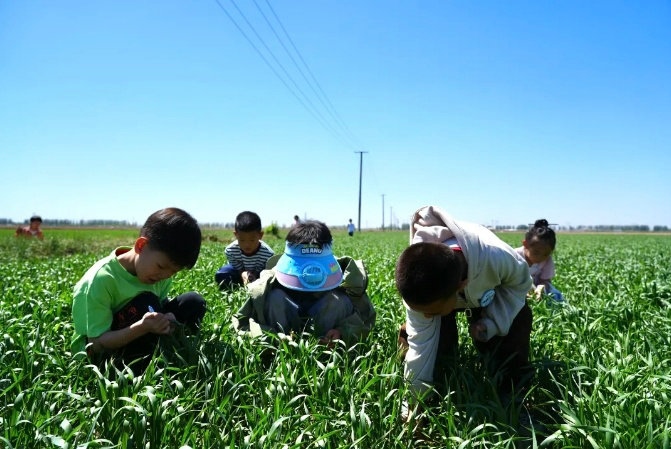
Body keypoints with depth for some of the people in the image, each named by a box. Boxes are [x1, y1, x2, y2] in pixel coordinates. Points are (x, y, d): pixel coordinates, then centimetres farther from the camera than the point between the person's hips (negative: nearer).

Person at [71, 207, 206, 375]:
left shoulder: (162, 271, -9)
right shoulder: (102, 279, -28)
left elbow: (158, 309, -2)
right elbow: (97, 343, -26)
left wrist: (165, 320, -27)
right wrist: (142, 327, -42)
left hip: (130, 339, 6)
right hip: (95, 353, -6)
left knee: (193, 302, -10)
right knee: (146, 304, -32)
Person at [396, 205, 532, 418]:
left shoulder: (498, 259, -47)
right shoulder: (419, 287, -39)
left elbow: (520, 282, -20)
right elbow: (422, 344, -29)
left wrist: (492, 322, -30)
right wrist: (416, 401, -22)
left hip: (494, 296, 0)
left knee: (509, 361, -8)